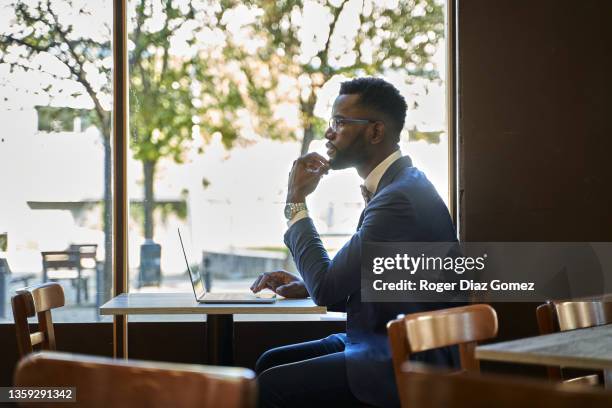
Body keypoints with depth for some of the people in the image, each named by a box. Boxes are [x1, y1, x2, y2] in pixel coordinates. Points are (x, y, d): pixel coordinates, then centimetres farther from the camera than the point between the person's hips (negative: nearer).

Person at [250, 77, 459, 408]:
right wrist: (306, 287, 4)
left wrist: (296, 202, -11)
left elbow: (327, 288, -19)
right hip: (387, 346, 10)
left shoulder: (399, 198, -22)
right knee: (270, 362, 9)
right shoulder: (398, 184, 12)